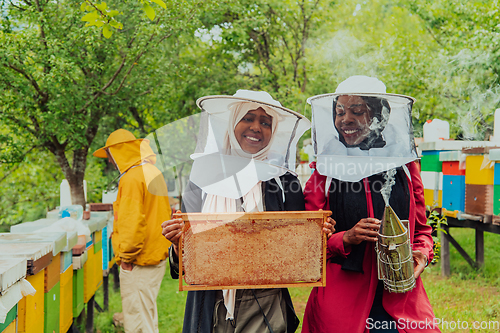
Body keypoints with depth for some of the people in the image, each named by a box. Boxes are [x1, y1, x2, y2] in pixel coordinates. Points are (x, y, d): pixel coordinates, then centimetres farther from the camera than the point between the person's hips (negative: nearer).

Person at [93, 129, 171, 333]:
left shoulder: (131, 178, -17)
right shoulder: (153, 173, 13)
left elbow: (132, 221, -23)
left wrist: (126, 255, -14)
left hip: (139, 262, -10)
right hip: (158, 256, 10)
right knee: (147, 313, 19)